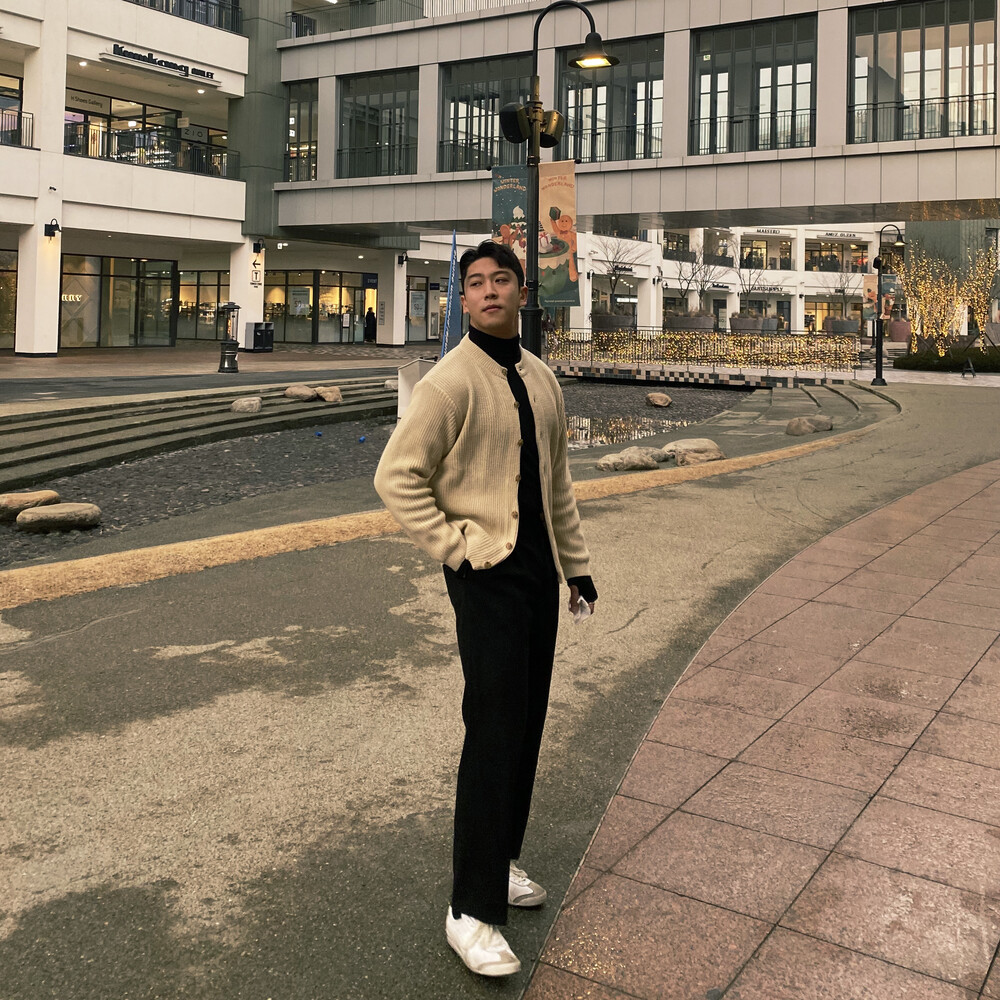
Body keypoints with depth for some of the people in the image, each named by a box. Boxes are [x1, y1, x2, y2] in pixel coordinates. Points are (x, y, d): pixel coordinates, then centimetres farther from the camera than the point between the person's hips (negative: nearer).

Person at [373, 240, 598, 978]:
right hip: (487, 574, -7)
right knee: (494, 731, -8)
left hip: (539, 571, 7)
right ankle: (473, 911, 3)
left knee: (527, 724, 13)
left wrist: (576, 562, 17)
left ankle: (499, 863, 30)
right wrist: (452, 548, -15)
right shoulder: (451, 381, -11)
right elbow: (397, 476, -12)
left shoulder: (540, 379, 11)